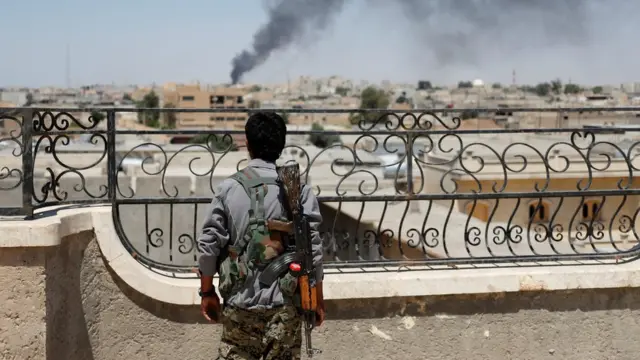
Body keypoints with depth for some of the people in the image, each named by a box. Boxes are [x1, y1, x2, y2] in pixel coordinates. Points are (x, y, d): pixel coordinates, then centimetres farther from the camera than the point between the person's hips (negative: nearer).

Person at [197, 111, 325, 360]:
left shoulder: (229, 187, -1)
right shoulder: (299, 189, -4)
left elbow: (209, 244, -1)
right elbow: (313, 247, -6)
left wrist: (207, 292, 12)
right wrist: (317, 299, 5)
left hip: (240, 302, 1)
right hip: (284, 303, -1)